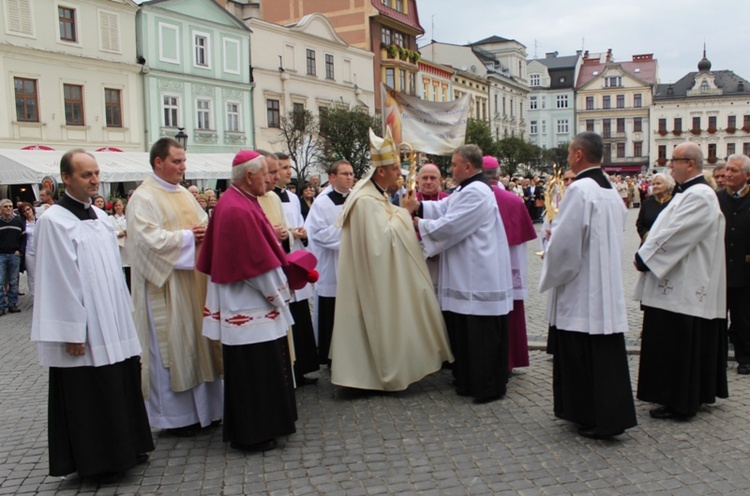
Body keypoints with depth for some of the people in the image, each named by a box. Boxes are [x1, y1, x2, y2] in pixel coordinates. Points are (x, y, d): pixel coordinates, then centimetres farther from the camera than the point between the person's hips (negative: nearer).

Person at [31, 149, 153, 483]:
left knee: (121, 387, 16)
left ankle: (125, 449, 31)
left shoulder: (99, 216, 11)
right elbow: (59, 280, -15)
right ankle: (97, 462, 19)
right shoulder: (54, 220, -12)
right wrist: (72, 332, -16)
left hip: (113, 322, 8)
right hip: (85, 330, -7)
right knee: (90, 396, 4)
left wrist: (124, 315, 15)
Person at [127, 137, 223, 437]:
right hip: (166, 284, -8)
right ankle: (176, 415, 11)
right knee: (171, 346, -1)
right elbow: (148, 239, -20)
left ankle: (203, 407, 23)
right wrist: (186, 237, -14)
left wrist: (205, 231, -4)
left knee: (198, 341, 12)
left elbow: (204, 223, 18)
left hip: (194, 280, 8)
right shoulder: (143, 198, -9)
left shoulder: (184, 194, 15)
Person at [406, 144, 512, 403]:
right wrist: (419, 207, -2)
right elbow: (443, 208, 14)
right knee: (463, 333, 16)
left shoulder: (476, 193, -17)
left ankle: (489, 387, 9)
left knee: (482, 337, -1)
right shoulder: (466, 190, 17)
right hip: (468, 278, 11)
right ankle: (468, 381, 27)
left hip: (480, 281, -11)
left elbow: (449, 226, -19)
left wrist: (420, 223, -5)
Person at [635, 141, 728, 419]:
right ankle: (692, 396, 27)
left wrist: (643, 258, -12)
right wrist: (646, 255, 6)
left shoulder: (700, 196, -17)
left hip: (685, 289, -10)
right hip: (678, 285, 10)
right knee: (671, 345, 15)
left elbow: (675, 236, -22)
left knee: (678, 345, -2)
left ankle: (679, 404, 7)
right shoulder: (687, 193, 15)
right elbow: (670, 231, 17)